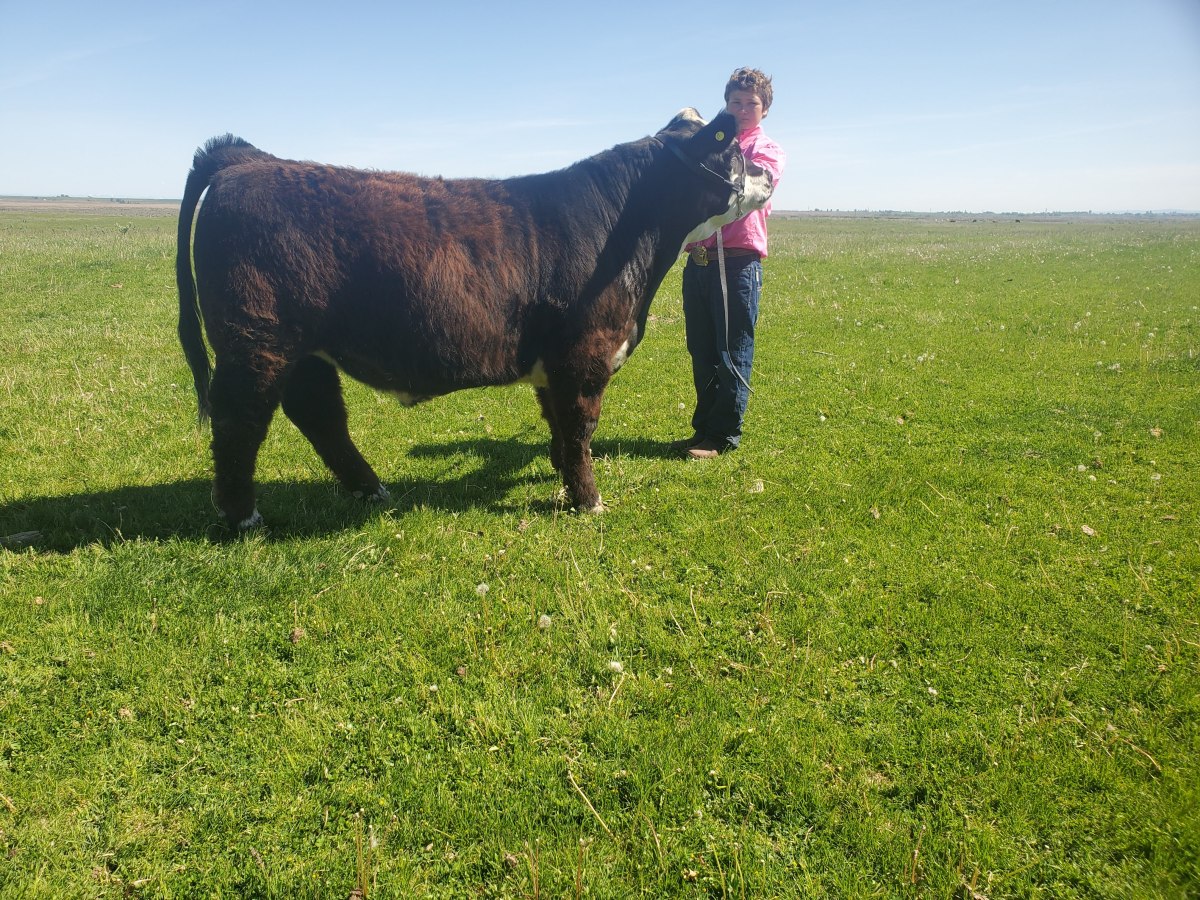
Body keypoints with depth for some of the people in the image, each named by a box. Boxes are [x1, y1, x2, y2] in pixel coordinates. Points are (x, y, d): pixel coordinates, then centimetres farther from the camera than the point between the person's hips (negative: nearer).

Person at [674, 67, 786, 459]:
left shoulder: (768, 151, 7)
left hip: (737, 263, -5)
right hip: (698, 261, 5)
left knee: (733, 353, -2)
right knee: (702, 352, 10)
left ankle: (724, 437, 5)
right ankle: (703, 428, 20)